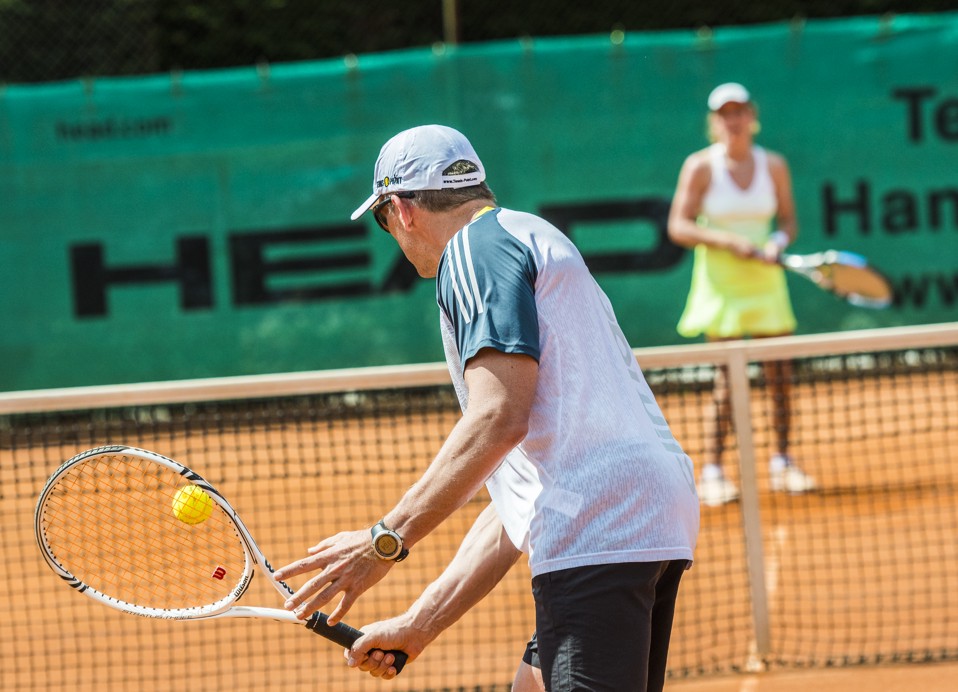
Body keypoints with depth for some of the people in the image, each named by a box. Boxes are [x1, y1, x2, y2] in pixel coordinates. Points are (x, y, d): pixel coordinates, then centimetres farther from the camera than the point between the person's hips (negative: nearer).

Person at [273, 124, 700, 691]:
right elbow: (517, 502, 28)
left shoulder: (477, 245, 2)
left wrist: (387, 540, -11)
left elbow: (497, 420, -14)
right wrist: (419, 625, 25)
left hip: (597, 530, -10)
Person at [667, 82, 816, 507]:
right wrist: (727, 241, -19)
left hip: (765, 282, 3)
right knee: (726, 380, -7)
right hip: (720, 285, -3)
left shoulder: (773, 166, 4)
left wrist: (780, 240, -12)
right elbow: (678, 226, -8)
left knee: (780, 377, 2)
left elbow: (788, 220, 10)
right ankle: (712, 471, -1)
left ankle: (782, 462, 15)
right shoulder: (701, 167, -5)